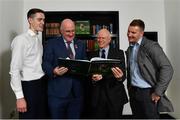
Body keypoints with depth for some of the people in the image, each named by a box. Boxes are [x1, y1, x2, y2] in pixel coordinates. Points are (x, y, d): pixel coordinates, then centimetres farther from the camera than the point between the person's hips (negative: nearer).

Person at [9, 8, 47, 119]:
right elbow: (15, 70, -16)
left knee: (42, 116, 17)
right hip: (29, 86, -7)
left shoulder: (39, 40, 11)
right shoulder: (21, 40, -13)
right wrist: (20, 97, -18)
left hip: (42, 84, 7)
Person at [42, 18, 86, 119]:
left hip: (76, 91, 4)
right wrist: (54, 71, -24)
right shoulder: (52, 43, 2)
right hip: (58, 91, -3)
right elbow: (46, 63, -4)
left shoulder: (81, 44, 14)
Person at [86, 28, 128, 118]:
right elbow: (89, 75, 4)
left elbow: (123, 74, -7)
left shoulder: (119, 53, 1)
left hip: (115, 95, -1)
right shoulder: (92, 55, 7)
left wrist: (120, 77, -30)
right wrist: (93, 79, -19)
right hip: (97, 95, 2)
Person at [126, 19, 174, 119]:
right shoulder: (129, 49, 11)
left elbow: (167, 69, -17)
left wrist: (158, 92, -17)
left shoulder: (151, 46, -11)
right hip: (133, 92, 6)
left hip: (148, 92, -6)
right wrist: (129, 88, 11)